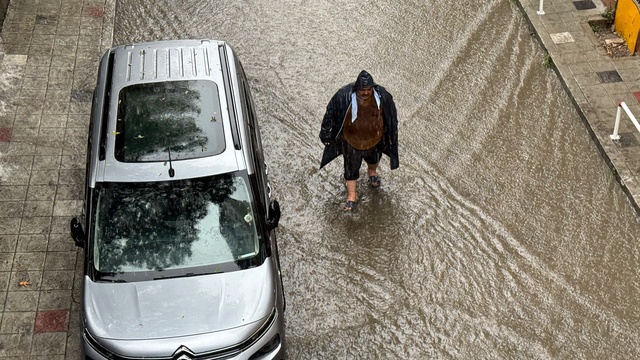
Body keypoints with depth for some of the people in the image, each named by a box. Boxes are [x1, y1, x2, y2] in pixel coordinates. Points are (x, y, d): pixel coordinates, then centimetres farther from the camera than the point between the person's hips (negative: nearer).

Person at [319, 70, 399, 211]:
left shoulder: (382, 96, -26)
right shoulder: (344, 96, -31)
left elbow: (391, 115, -8)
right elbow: (331, 113, -16)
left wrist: (391, 136, 3)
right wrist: (326, 134, -7)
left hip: (374, 137, 2)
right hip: (351, 139, -2)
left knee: (374, 157, 31)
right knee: (351, 166, 11)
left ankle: (372, 172, 66)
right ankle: (351, 196, 30)